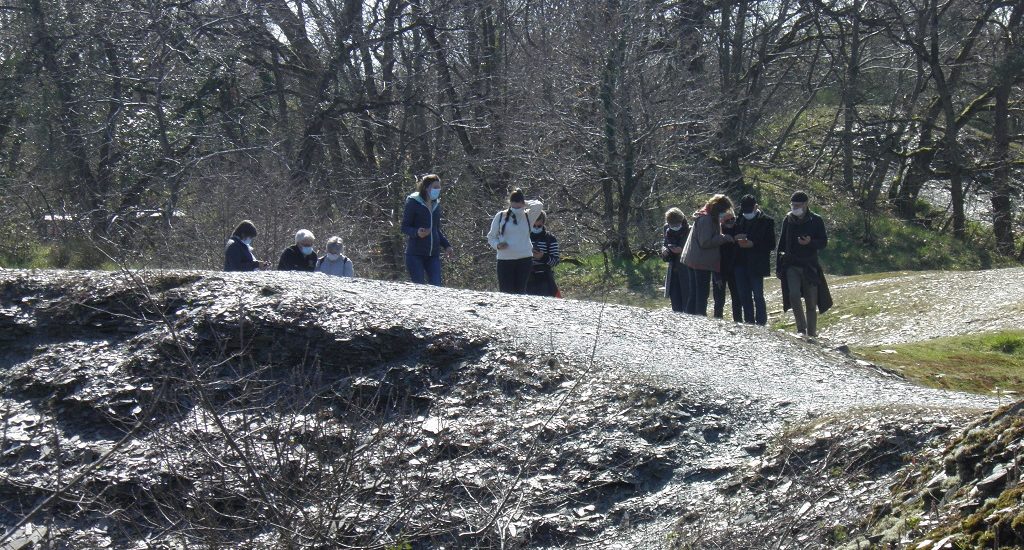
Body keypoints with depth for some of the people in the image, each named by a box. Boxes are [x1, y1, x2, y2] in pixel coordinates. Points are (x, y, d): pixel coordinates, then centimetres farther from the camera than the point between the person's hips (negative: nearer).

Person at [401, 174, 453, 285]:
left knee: (436, 286, -4)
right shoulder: (413, 202, -4)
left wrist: (446, 245, 12)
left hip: (433, 255, 6)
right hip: (415, 254, -6)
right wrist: (417, 233, -25)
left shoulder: (436, 204, 15)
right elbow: (404, 227, -5)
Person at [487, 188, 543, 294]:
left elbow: (539, 206, -11)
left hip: (525, 260, 1)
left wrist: (525, 204, -1)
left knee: (520, 292, 3)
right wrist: (497, 245, -10)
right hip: (505, 260, -1)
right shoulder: (500, 216, 4)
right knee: (506, 292, -7)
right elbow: (491, 237, 9)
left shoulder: (527, 216, 7)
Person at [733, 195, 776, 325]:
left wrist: (752, 244, -16)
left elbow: (771, 245, -5)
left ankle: (761, 324, 0)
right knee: (744, 296, 8)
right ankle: (748, 323, 15)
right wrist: (737, 239, -4)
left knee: (758, 296, -4)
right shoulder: (740, 219, 11)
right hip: (741, 264, 5)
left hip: (756, 265, -5)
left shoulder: (766, 221, -3)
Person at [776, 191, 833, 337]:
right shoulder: (788, 220, 8)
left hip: (810, 266, -1)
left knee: (811, 303, 2)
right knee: (794, 295, -21)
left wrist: (810, 242, -20)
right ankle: (801, 328, -9)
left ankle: (811, 334, 12)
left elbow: (824, 243, 1)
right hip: (791, 266, 1)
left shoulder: (816, 220, 0)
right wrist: (778, 266, 9)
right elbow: (781, 244, 14)